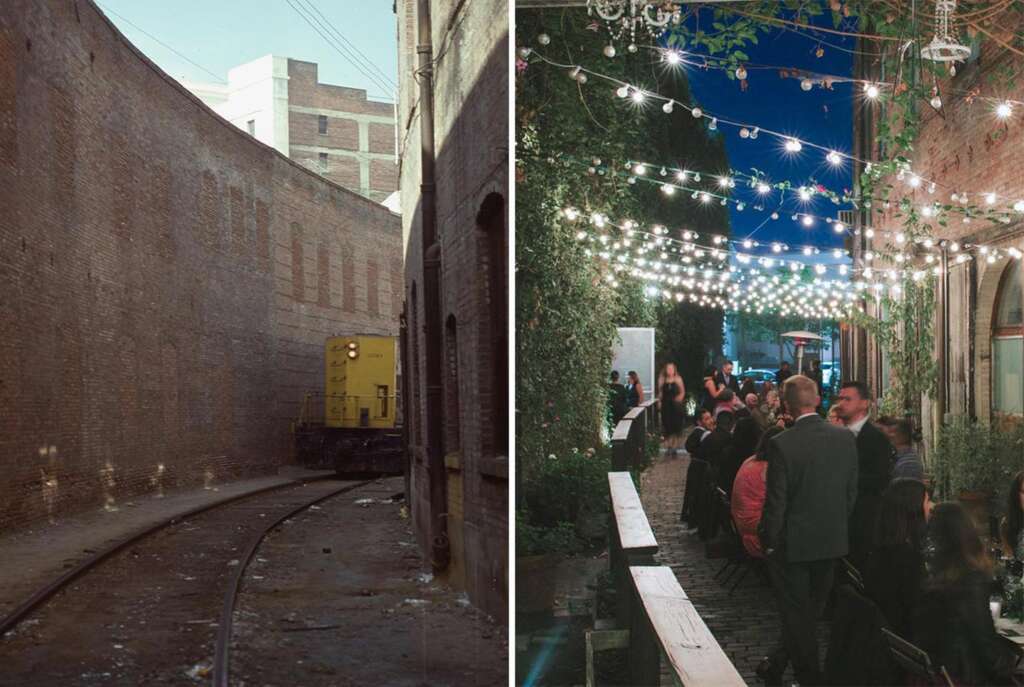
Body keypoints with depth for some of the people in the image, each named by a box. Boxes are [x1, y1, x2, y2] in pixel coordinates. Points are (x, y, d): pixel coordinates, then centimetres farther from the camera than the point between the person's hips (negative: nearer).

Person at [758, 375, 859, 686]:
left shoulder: (781, 444, -22)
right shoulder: (845, 438, -6)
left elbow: (776, 500, -17)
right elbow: (852, 492, 3)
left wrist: (768, 541, -3)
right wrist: (839, 526, 16)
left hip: (793, 543, -5)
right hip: (833, 541, 5)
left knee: (796, 611, 10)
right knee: (812, 608, 21)